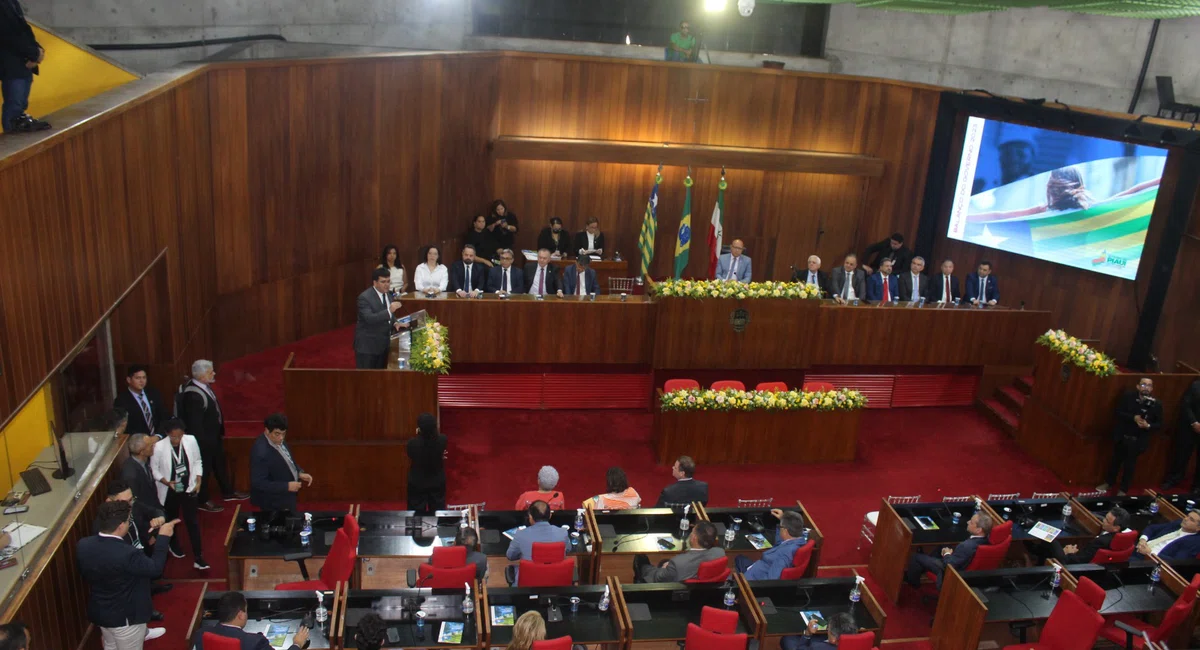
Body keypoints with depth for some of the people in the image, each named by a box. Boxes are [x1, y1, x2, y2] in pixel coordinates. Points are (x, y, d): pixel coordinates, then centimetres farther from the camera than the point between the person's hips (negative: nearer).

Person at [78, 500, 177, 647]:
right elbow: (155, 569, -20)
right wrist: (163, 537, -12)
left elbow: (86, 574, 4)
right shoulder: (127, 554, -37)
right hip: (125, 617, -6)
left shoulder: (83, 545, -16)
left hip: (99, 612, 6)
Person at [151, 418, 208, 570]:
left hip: (189, 489, 0)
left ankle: (198, 557, 6)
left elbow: (197, 461, 0)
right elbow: (154, 469, -8)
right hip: (169, 491, 0)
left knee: (193, 522, 0)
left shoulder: (191, 440, -15)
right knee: (171, 520, 22)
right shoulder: (159, 447, -20)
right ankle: (173, 545, 50)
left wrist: (198, 481, -7)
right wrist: (167, 482, -21)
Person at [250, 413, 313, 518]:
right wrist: (287, 486, -27)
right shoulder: (261, 452, -30)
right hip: (275, 504, -9)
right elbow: (258, 483, -28)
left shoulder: (278, 441, -4)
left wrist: (299, 473, -3)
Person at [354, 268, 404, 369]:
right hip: (367, 345, -7)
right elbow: (369, 318, -31)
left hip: (383, 344, 7)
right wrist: (389, 311, -41)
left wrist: (395, 323, -3)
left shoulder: (389, 294, 6)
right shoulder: (365, 297, -18)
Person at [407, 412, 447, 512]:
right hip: (438, 482, 2)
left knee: (417, 512, 15)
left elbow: (411, 459, -5)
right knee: (438, 510, 19)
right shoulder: (442, 439, -21)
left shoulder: (412, 443, -27)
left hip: (417, 483, -2)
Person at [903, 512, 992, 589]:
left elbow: (949, 565, -28)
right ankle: (914, 573, 40)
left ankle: (913, 580, 31)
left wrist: (947, 554, -10)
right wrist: (951, 551, -8)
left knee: (916, 557, 2)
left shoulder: (967, 546, -41)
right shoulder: (984, 540, -15)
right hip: (959, 563, 8)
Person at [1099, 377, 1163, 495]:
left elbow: (1159, 424, -5)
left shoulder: (1156, 404, -11)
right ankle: (1108, 482, 37)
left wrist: (1148, 426, -25)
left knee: (1130, 464, 12)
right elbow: (1118, 412, -10)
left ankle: (1123, 489, 28)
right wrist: (1133, 418, -25)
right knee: (1116, 460, 19)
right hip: (1121, 436, 1)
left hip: (1138, 440, -1)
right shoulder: (1127, 396, -9)